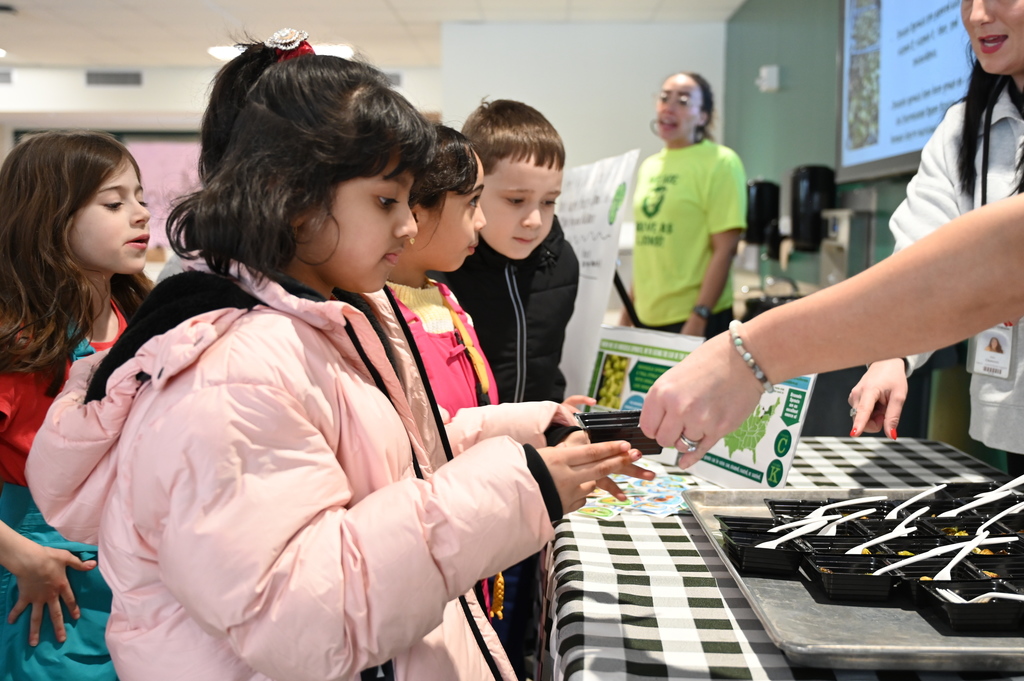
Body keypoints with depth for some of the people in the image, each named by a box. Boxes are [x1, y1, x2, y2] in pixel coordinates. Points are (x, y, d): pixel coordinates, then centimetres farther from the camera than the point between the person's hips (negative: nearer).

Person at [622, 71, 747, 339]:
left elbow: (725, 249, -12)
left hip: (694, 319, -6)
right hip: (647, 318, 6)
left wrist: (699, 318, -17)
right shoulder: (649, 166, 12)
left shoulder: (720, 162, -6)